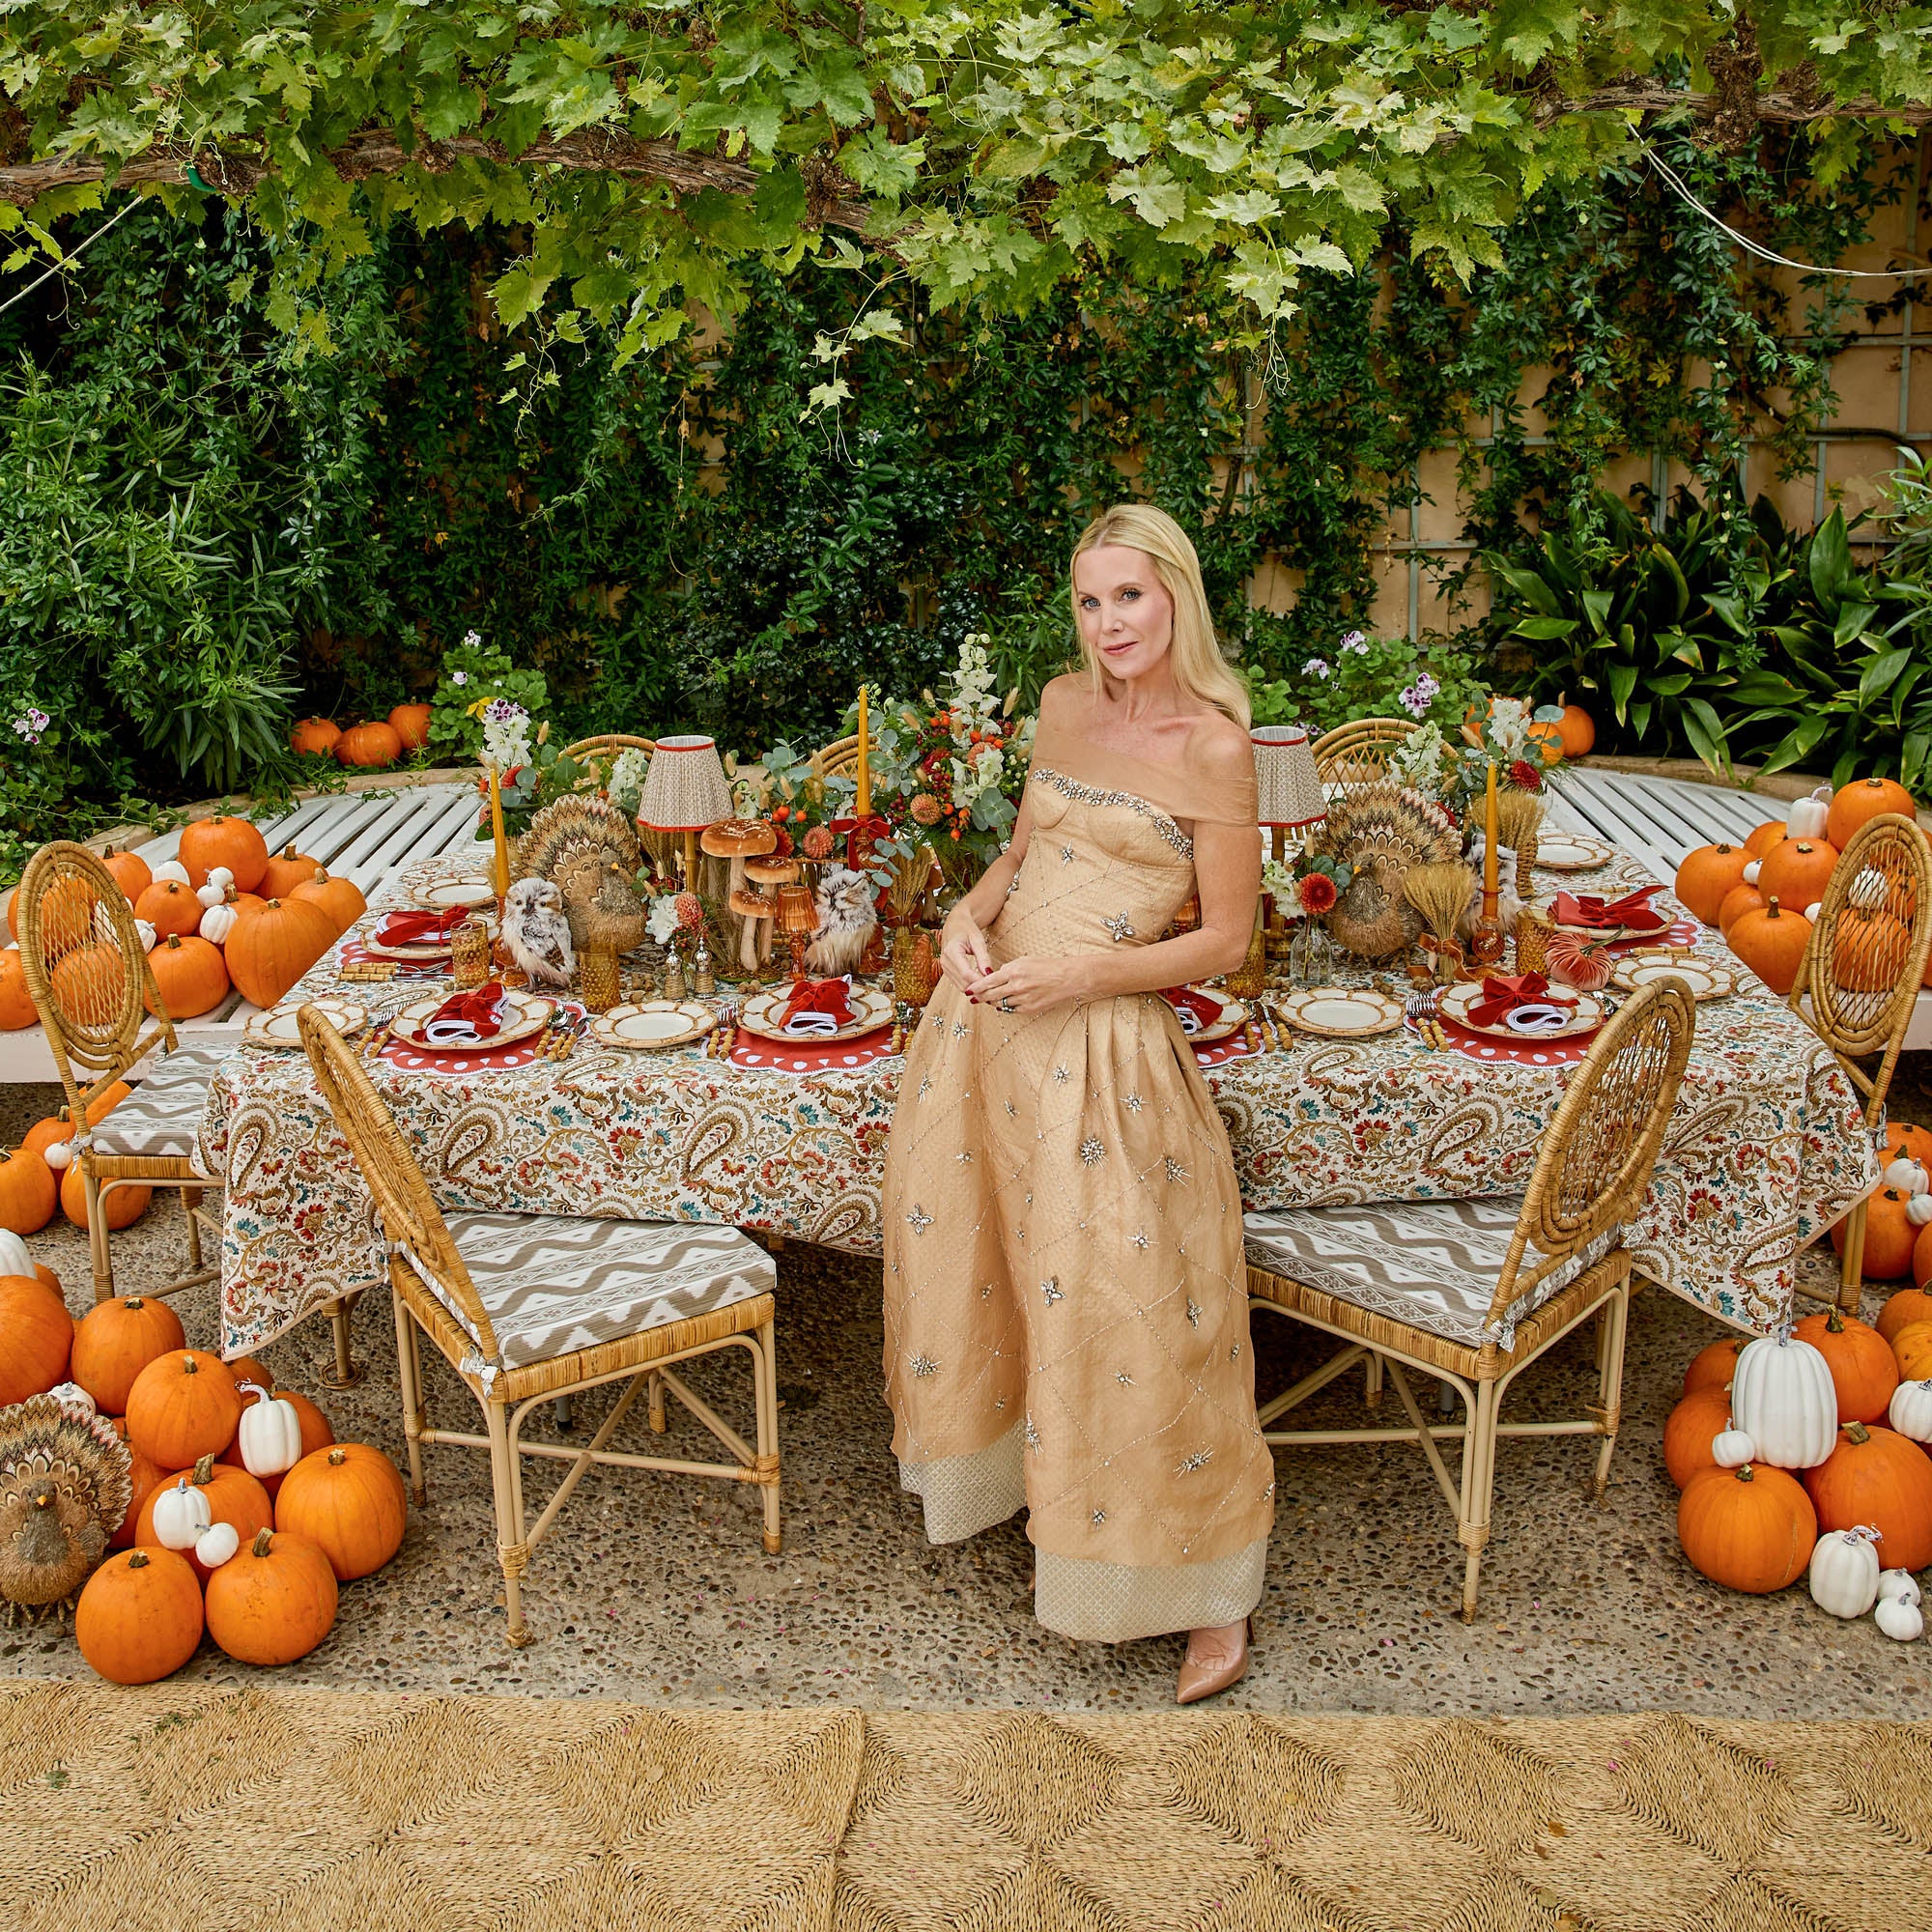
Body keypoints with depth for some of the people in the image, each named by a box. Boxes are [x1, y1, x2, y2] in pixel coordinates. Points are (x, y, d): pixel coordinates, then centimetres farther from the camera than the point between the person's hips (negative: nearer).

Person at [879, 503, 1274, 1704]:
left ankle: (1212, 1596, 13)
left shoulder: (1214, 744, -11)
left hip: (1105, 1040, -7)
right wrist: (974, 914, 0)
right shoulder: (1064, 705, 8)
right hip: (988, 1016, 7)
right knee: (972, 1243, 19)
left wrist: (1083, 973, -18)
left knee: (1128, 1307, -3)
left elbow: (1226, 940, -9)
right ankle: (1003, 1468, 45)